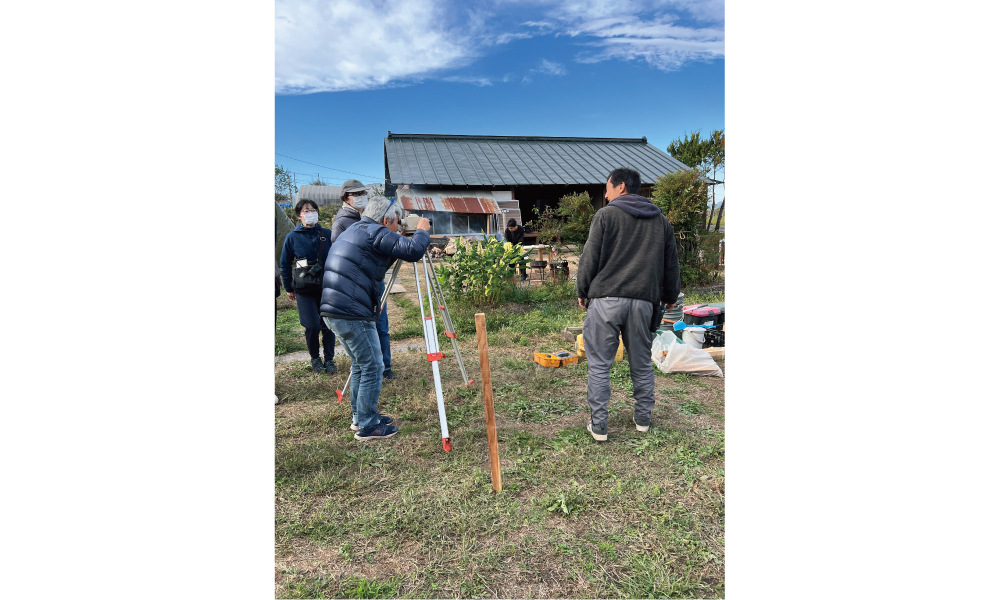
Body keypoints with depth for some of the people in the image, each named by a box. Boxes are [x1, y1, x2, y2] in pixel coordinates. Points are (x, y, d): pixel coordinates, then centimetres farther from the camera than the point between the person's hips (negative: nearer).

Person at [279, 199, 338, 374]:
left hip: (327, 287, 1)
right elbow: (285, 264, 10)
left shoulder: (327, 234, 3)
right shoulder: (292, 237, 1)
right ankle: (315, 359, 18)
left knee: (328, 325, 0)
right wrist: (288, 288, 11)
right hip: (304, 290, -1)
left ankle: (329, 359, 17)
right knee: (312, 326, -6)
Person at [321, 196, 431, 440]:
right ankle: (367, 426, 8)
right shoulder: (374, 233, -9)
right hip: (352, 314, -10)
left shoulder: (354, 230, 21)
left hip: (334, 310, 10)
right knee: (372, 368, 0)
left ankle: (360, 417, 30)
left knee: (360, 365, 20)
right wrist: (423, 231, 0)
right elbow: (413, 250, -17)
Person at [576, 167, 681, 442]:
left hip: (606, 299, -4)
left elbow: (590, 259, -4)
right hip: (643, 302, 5)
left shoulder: (606, 215, -1)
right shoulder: (660, 220, 14)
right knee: (642, 364, 17)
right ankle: (643, 419, 27)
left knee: (599, 365, 3)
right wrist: (670, 296, 31)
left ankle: (599, 425, 6)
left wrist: (582, 292, 9)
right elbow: (671, 264, 19)